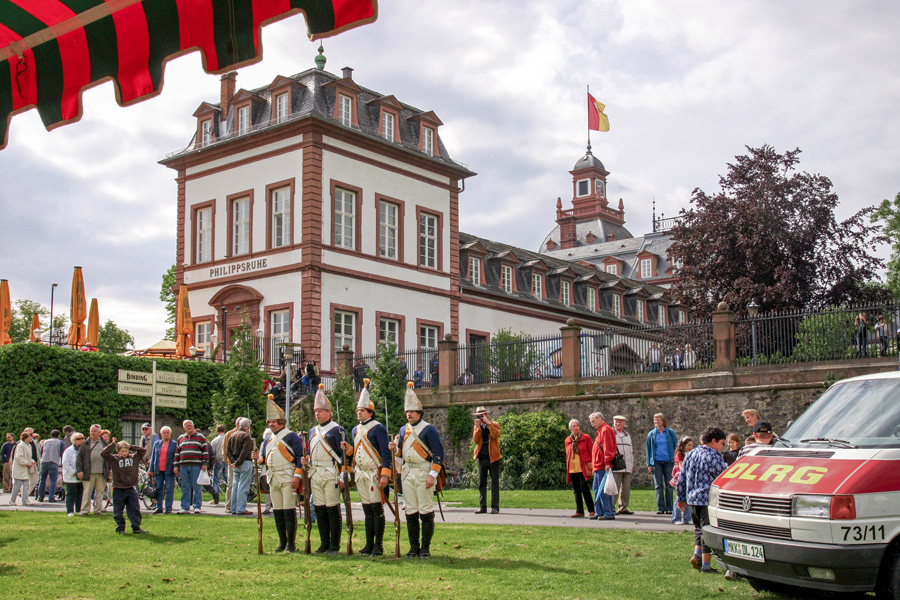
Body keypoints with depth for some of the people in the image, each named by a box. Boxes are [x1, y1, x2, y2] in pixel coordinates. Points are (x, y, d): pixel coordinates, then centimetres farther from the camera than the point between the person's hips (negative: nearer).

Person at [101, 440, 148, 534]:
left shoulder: (134, 457, 5)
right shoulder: (114, 459, -3)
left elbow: (143, 450, 7)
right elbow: (103, 453, -14)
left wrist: (131, 446, 2)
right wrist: (112, 445, -8)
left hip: (130, 489, 2)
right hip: (118, 490, -2)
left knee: (135, 509, 4)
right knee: (118, 511, 5)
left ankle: (136, 527, 11)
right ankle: (120, 528, 17)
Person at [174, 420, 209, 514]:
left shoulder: (200, 437, 5)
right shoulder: (180, 438, 18)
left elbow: (205, 451, 2)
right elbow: (177, 452, 19)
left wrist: (204, 463, -6)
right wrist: (176, 465, 12)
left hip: (196, 466, -4)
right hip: (183, 466, 4)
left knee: (197, 487, -3)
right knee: (185, 488, 5)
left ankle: (197, 507, 3)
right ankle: (185, 507, 9)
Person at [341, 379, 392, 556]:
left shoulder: (378, 428, -6)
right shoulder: (355, 430, 17)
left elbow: (386, 453, -11)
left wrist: (385, 475, -17)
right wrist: (348, 450, 1)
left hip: (374, 473, -7)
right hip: (360, 473, 7)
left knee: (376, 508, -6)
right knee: (367, 510, 9)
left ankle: (379, 546, -2)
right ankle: (369, 545, 12)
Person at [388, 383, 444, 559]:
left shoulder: (429, 429, -5)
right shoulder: (403, 430, 14)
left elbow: (438, 453, -9)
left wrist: (432, 475, -16)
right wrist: (395, 449, -3)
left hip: (423, 473, -6)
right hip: (407, 473, 6)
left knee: (426, 511, -3)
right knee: (411, 512, 7)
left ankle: (425, 548, 3)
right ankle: (414, 547, 13)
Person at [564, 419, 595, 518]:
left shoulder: (586, 438, 1)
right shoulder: (568, 440, 14)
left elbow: (590, 453, 2)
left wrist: (590, 465, -7)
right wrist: (567, 469, 14)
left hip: (583, 468, -5)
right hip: (572, 469, 5)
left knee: (584, 489, -11)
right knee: (576, 490, 6)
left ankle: (592, 510, -3)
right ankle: (579, 511, 12)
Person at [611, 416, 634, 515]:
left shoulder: (627, 435, 22)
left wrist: (632, 465, 21)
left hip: (627, 467, 6)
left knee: (626, 487, 4)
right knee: (614, 487, -10)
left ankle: (623, 507, 11)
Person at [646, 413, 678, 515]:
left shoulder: (671, 433, 6)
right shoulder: (651, 434, 9)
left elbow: (676, 447, 9)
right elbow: (648, 449, 12)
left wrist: (676, 461, 0)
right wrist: (649, 464, 6)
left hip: (668, 462, -1)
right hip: (656, 462, 1)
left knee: (669, 485, 0)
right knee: (658, 485, -1)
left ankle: (669, 508, 6)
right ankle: (660, 507, 4)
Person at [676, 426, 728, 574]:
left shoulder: (690, 455, 10)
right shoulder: (714, 457, -11)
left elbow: (681, 478, 13)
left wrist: (681, 498, 21)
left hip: (692, 499, 7)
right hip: (708, 499, -6)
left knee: (699, 528, 21)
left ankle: (697, 554, 6)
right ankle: (706, 564, 1)